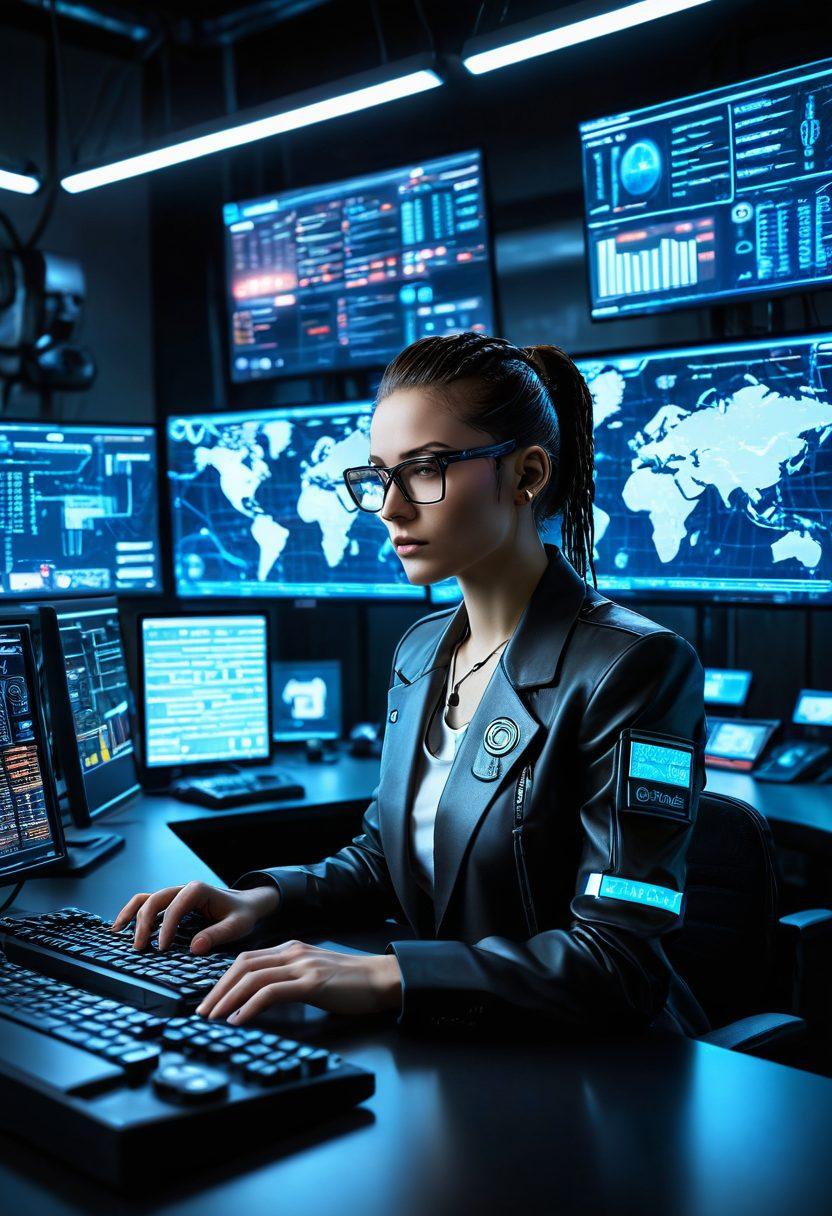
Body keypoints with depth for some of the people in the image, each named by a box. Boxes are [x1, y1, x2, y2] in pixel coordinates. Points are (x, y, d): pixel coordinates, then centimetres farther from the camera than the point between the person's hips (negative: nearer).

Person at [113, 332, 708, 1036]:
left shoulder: (634, 668, -17)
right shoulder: (422, 649, 8)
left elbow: (618, 961, -21)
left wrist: (386, 976, -30)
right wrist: (269, 898, -1)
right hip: (443, 1047, 6)